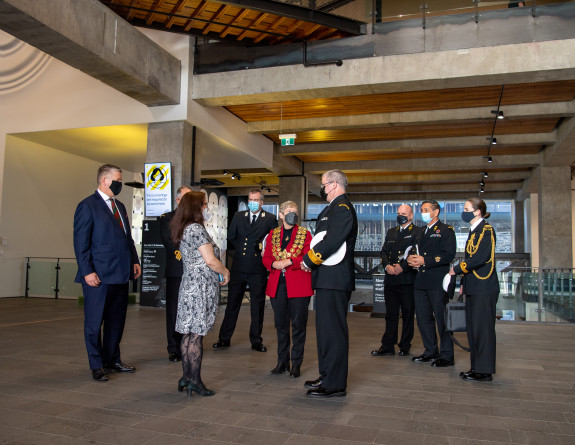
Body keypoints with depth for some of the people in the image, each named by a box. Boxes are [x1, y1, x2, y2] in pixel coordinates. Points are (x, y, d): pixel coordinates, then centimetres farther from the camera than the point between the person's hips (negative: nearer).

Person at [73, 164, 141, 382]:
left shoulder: (120, 206, 17)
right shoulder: (88, 206, -7)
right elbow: (81, 242, -11)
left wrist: (135, 260, 11)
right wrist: (87, 271, -17)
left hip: (121, 274, 8)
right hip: (99, 275, -8)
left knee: (117, 320, 14)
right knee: (94, 321, 4)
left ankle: (112, 360, 27)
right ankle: (96, 366, 16)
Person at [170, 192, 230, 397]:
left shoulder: (183, 229, 16)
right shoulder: (197, 229, -14)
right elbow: (210, 260, -17)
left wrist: (218, 271, 16)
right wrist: (225, 272, -1)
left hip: (189, 286, 9)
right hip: (201, 288, -9)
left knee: (188, 334, 11)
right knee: (197, 334, -3)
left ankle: (186, 377, 19)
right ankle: (195, 381, 4)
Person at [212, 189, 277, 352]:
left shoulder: (270, 219, 3)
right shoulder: (238, 216, 11)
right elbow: (230, 237, 13)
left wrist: (261, 247, -6)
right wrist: (242, 249, 5)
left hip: (258, 269, -2)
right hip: (239, 267, 2)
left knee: (258, 306, 6)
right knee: (232, 303, 8)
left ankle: (256, 341, 18)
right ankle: (224, 338, 19)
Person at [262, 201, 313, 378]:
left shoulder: (305, 234, 3)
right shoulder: (273, 234, 13)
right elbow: (266, 258, 12)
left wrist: (290, 261, -17)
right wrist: (274, 264, -8)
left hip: (298, 285, -3)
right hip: (277, 284, 3)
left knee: (298, 324, 1)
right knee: (281, 324, 10)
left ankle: (296, 363, 12)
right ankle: (282, 361, 22)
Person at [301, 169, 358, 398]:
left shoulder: (342, 208, -12)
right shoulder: (335, 208, 21)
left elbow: (332, 241, -23)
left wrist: (309, 260, -13)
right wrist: (311, 260, 7)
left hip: (334, 280, -11)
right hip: (327, 279, 11)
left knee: (333, 330, -5)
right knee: (325, 328, 17)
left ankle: (335, 385, 3)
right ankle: (327, 376, 28)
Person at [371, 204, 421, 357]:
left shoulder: (418, 232, 2)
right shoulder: (391, 232, 20)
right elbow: (384, 251, 14)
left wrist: (402, 267, -15)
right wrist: (387, 266, -4)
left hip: (408, 280, -4)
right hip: (391, 280, 5)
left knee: (408, 314, 4)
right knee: (390, 314, 8)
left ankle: (405, 347, 14)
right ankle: (388, 346, 13)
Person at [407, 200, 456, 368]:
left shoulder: (446, 230, -2)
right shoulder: (420, 232, 22)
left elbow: (448, 255, -13)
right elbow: (414, 250, 24)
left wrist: (425, 261, -19)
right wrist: (410, 258, -1)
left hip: (437, 282, -7)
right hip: (420, 281, 8)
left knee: (442, 318, -3)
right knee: (423, 318, 11)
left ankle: (447, 356, 6)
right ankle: (430, 352, 23)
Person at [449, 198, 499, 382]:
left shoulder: (487, 229, -11)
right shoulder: (474, 231, 18)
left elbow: (480, 258, -20)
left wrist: (456, 269, -11)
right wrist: (464, 282, 17)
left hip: (484, 288, -10)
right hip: (473, 288, 10)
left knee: (483, 327, -4)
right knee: (472, 328, 12)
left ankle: (485, 371, 4)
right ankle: (476, 367, 21)